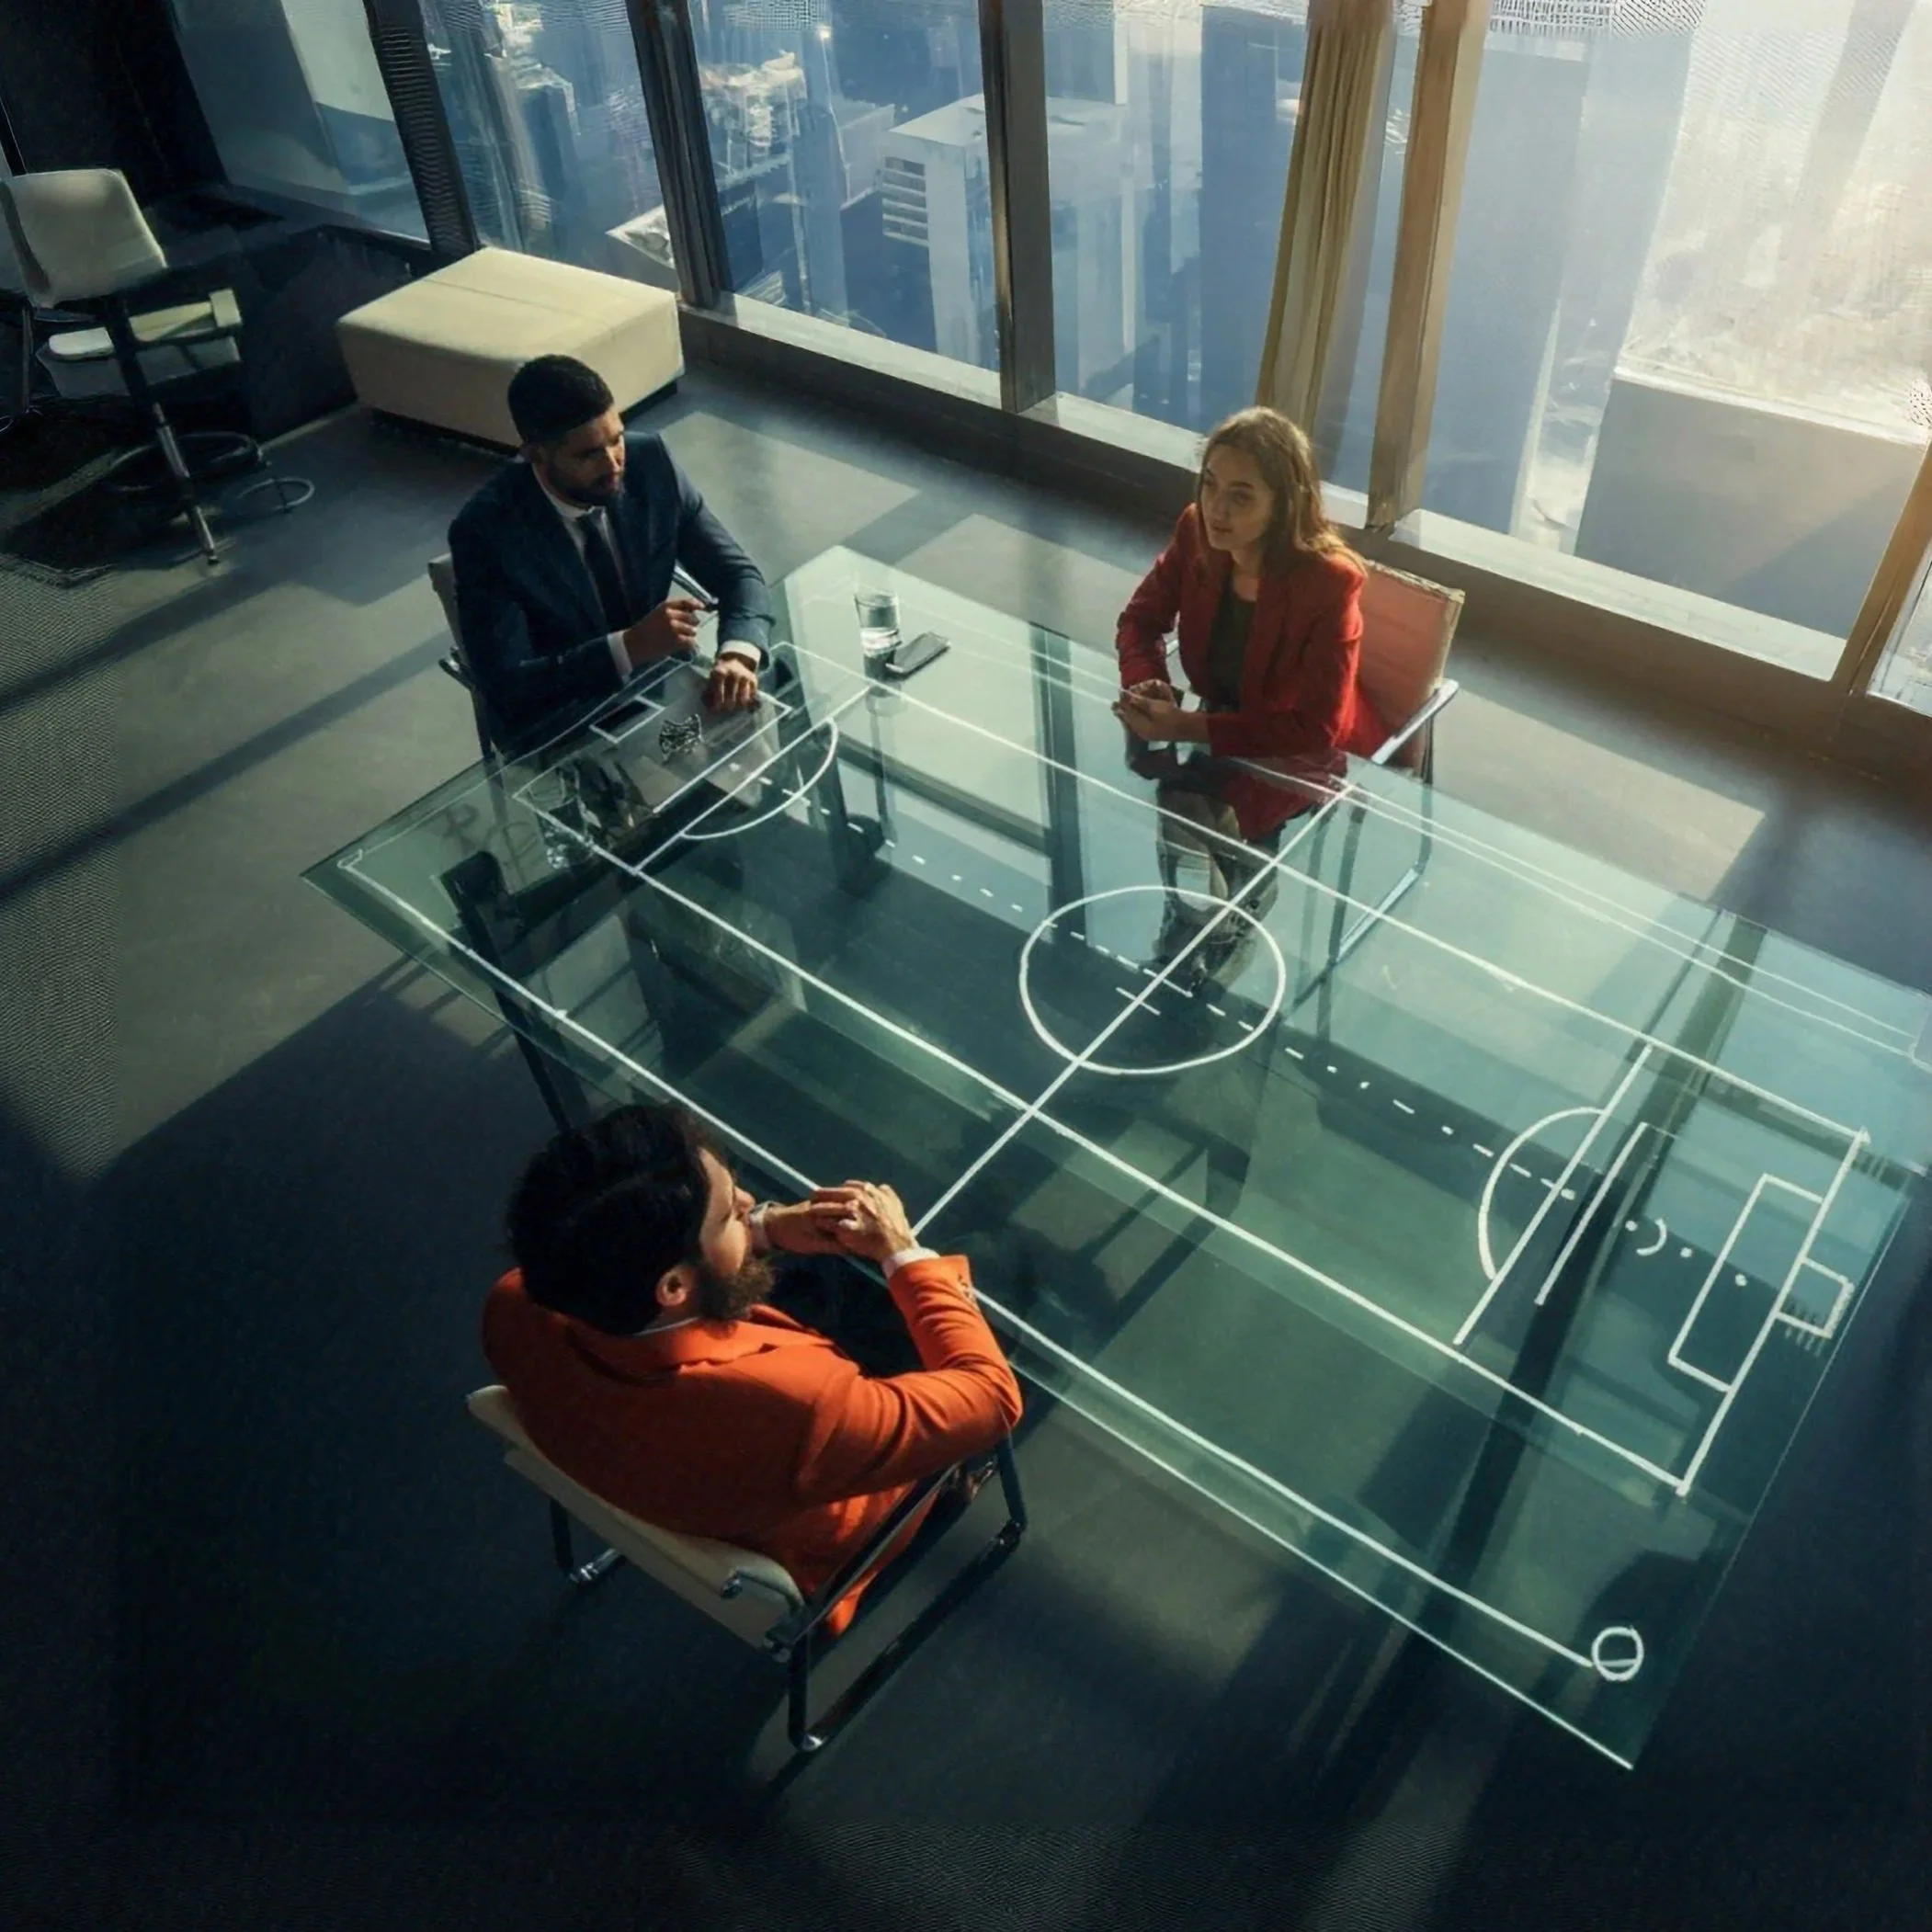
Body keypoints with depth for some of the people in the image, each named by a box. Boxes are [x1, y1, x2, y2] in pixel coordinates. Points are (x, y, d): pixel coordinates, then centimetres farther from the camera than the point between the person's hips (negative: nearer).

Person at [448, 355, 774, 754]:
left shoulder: (649, 461, -11)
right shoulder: (485, 529, -22)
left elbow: (736, 573, -7)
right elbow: (506, 686, -24)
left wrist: (738, 654, -29)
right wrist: (629, 647, -37)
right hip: (558, 732, -5)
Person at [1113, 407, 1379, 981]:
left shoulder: (1329, 581, -31)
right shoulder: (1197, 531, -16)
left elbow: (1314, 726, -29)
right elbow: (1140, 619, -2)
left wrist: (1186, 728, -34)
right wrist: (1147, 689, -24)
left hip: (1305, 750, -5)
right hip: (1227, 720, 5)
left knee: (1188, 804, -23)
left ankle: (1208, 934, 7)